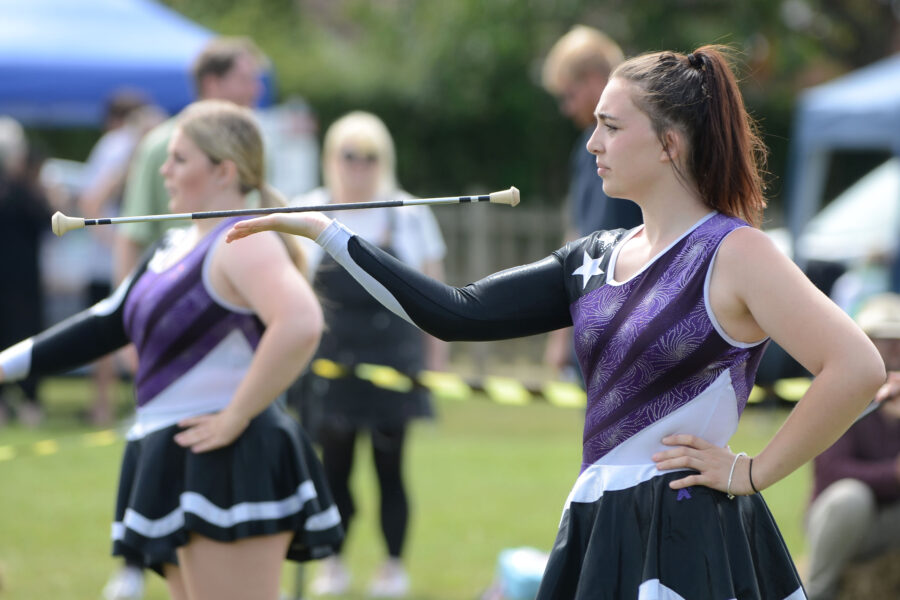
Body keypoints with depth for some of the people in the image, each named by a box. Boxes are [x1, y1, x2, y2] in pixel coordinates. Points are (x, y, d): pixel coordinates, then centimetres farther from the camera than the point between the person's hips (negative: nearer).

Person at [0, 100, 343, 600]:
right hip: (181, 465, 10)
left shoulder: (244, 244, -15)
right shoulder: (177, 248, 16)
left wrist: (236, 417, -25)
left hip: (230, 465, -10)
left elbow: (300, 325, -32)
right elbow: (104, 326, 20)